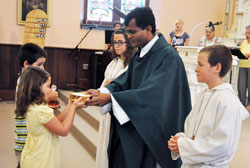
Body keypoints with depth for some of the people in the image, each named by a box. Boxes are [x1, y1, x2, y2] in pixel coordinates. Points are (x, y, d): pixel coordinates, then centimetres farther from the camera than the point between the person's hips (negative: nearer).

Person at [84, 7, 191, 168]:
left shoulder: (168, 56, -19)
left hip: (154, 130, -7)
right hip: (135, 126, 8)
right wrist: (101, 92, -13)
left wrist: (111, 97, -29)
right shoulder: (140, 53, 7)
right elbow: (124, 81, 4)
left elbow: (151, 92, -28)